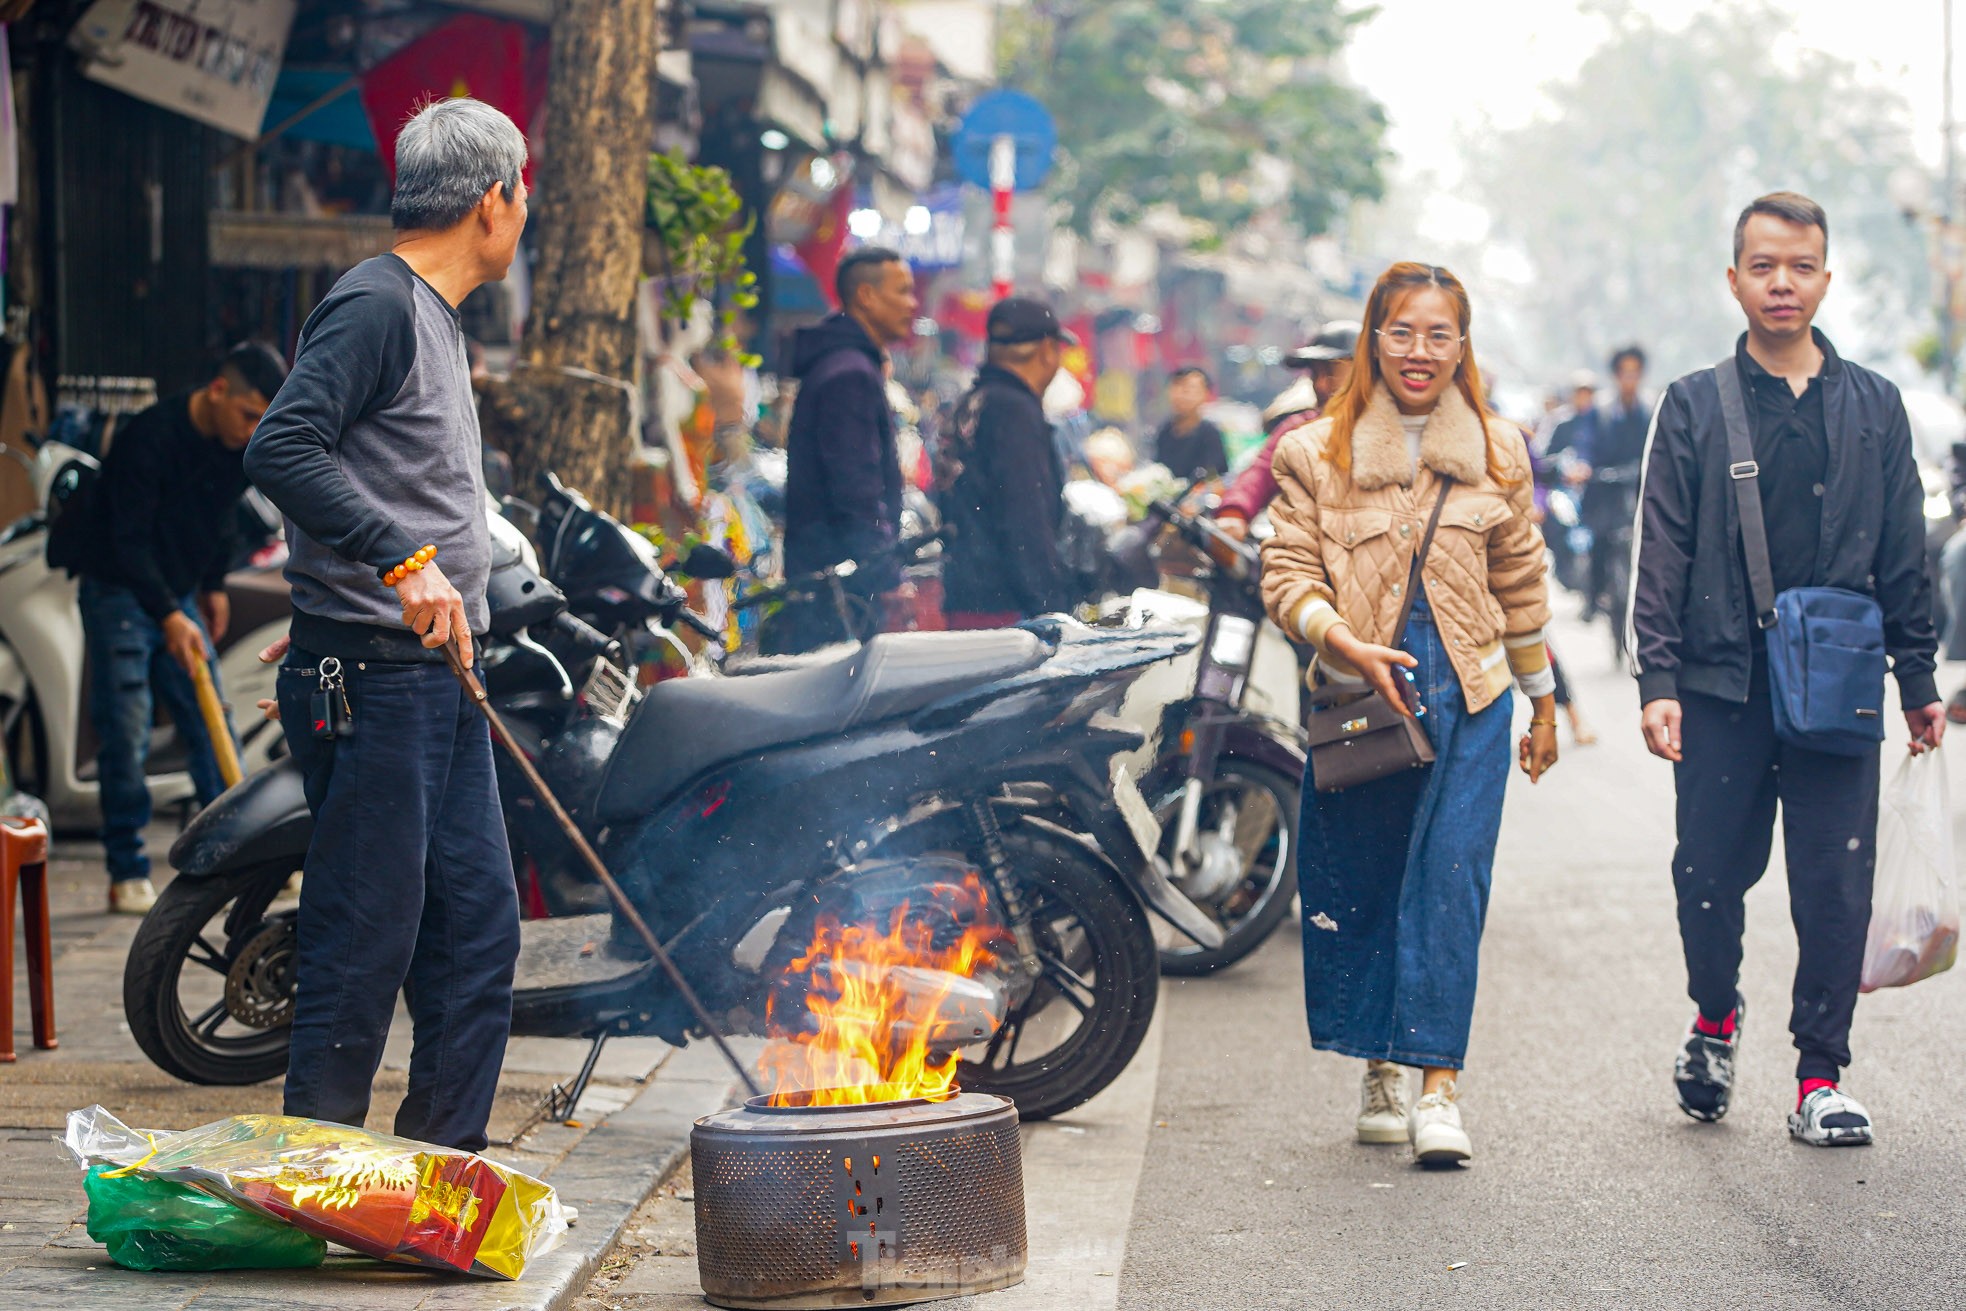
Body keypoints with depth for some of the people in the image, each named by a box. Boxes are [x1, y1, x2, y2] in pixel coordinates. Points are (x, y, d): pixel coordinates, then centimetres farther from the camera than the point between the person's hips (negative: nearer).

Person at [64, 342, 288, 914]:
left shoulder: (237, 444, -2)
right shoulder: (147, 439, -24)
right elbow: (129, 540, -28)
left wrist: (214, 585, 15)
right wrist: (169, 616, -35)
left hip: (179, 596, 6)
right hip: (119, 593, -6)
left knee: (212, 726, 3)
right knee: (125, 734, -9)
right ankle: (128, 872, -3)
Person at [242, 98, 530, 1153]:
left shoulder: (436, 317, 20)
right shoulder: (375, 304, -11)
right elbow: (281, 449, -24)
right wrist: (403, 561, -29)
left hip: (439, 677, 10)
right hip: (371, 679, -10)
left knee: (477, 925, 11)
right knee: (367, 940, -6)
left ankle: (445, 1167, 18)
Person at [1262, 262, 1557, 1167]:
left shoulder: (1496, 453, 9)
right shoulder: (1316, 454, 2)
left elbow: (1521, 584, 17)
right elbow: (1288, 578, -2)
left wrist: (1543, 703, 21)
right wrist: (1348, 645, -20)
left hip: (1467, 693, 0)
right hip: (1357, 697, 0)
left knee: (1449, 881, -11)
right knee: (1358, 887, 5)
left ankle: (1438, 1087, -13)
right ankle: (1382, 1072, 21)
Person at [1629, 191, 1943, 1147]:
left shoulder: (1873, 407, 10)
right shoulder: (1695, 407, 5)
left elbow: (1903, 558, 13)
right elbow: (1662, 553, 1)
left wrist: (1917, 682, 10)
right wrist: (1657, 679, -7)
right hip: (1721, 685, -1)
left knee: (1836, 889, -2)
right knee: (1710, 875, 3)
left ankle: (1821, 1076, 8)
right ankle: (1715, 1021, 31)